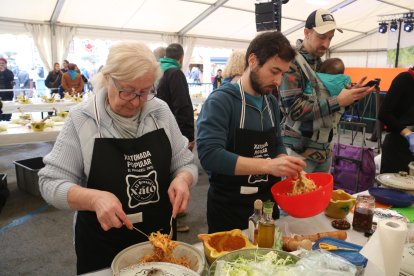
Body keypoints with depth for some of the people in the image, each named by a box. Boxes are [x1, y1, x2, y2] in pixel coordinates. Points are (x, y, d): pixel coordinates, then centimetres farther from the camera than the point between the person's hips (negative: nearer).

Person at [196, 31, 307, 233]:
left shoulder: (272, 102, 4)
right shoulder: (221, 100, -18)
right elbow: (209, 155, -28)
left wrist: (286, 166, -7)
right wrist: (268, 165, -32)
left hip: (268, 205, 7)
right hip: (229, 210, -7)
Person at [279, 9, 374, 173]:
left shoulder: (322, 64, 12)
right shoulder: (291, 62, -13)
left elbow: (328, 101, 14)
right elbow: (294, 109, -22)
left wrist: (351, 95, -4)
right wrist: (338, 101, -22)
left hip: (324, 149, 8)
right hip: (299, 150, -8)